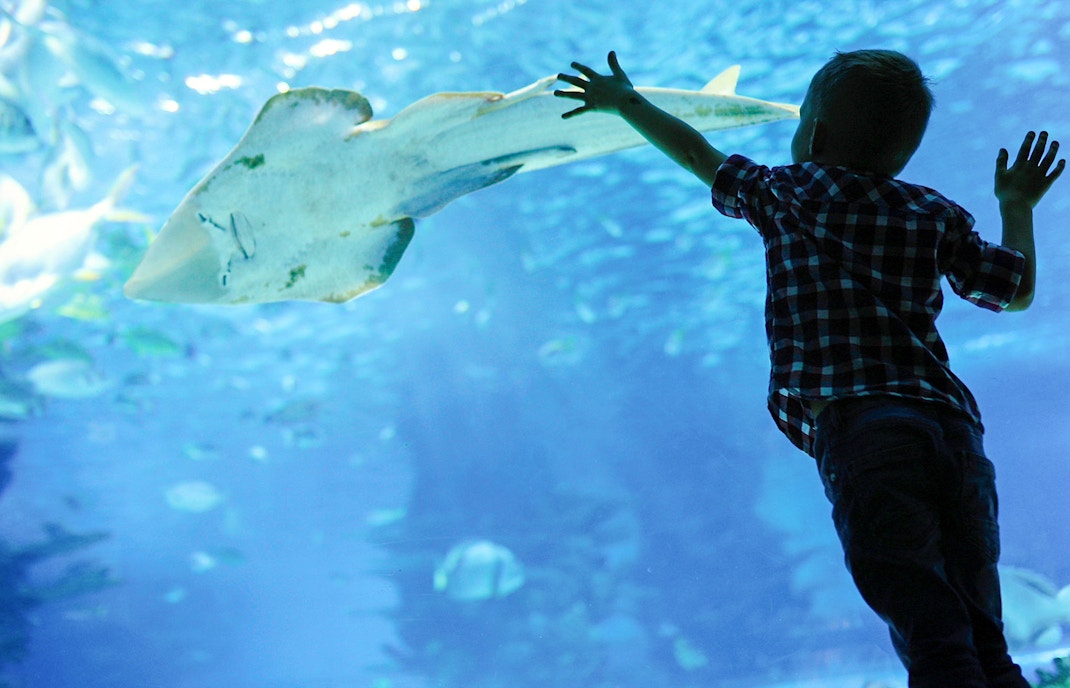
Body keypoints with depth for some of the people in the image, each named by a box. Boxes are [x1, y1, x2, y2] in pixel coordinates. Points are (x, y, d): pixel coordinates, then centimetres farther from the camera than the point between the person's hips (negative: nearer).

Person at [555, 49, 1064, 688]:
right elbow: (1018, 290, 29)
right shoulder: (938, 214, 20)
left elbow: (699, 155, 32)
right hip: (954, 425, 4)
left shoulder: (788, 192, 15)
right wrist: (1017, 206, 47)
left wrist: (625, 100, 49)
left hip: (858, 425, -4)